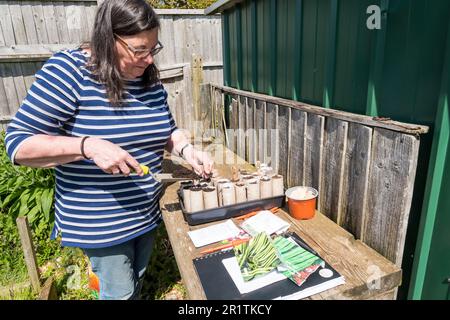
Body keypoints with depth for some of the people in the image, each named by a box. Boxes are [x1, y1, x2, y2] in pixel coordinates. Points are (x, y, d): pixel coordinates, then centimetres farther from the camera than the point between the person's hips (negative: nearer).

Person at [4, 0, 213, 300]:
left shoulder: (149, 78, -1)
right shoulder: (69, 70, -19)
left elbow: (166, 129, 9)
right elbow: (18, 143, -19)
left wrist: (187, 149, -11)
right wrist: (88, 146, -34)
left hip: (147, 211, 6)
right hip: (100, 220, -6)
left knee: (137, 282, 28)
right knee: (121, 293, 14)